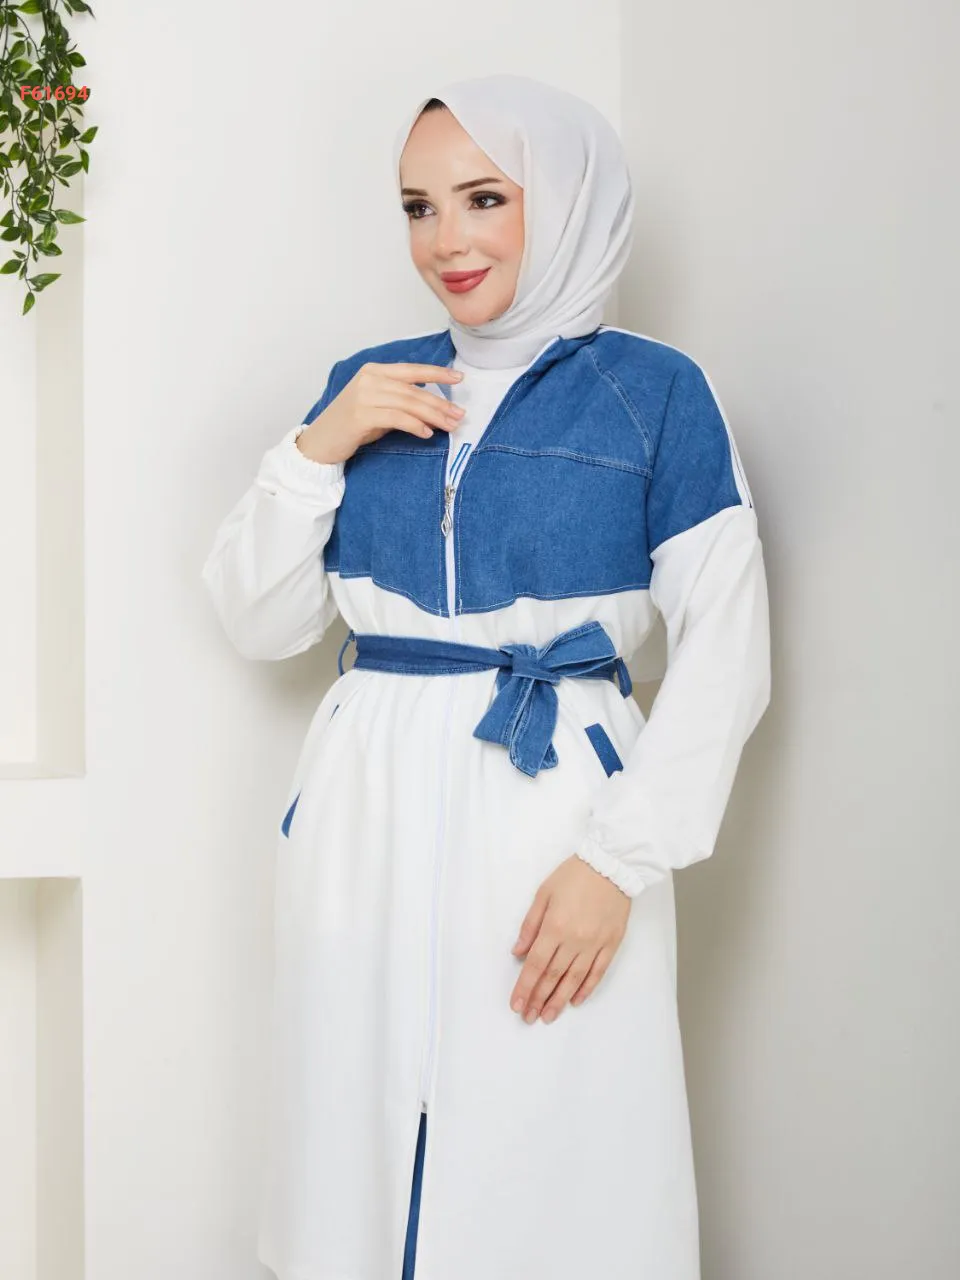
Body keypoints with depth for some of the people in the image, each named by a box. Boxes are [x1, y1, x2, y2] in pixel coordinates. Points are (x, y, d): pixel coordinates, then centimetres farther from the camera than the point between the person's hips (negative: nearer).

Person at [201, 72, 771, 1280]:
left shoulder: (656, 393, -2)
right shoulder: (368, 385, 9)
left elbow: (725, 656, -6)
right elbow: (257, 621, 9)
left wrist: (620, 860, -13)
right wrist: (317, 448, -5)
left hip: (552, 808, -3)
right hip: (367, 817, 4)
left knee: (551, 1162, 2)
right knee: (357, 1149, 10)